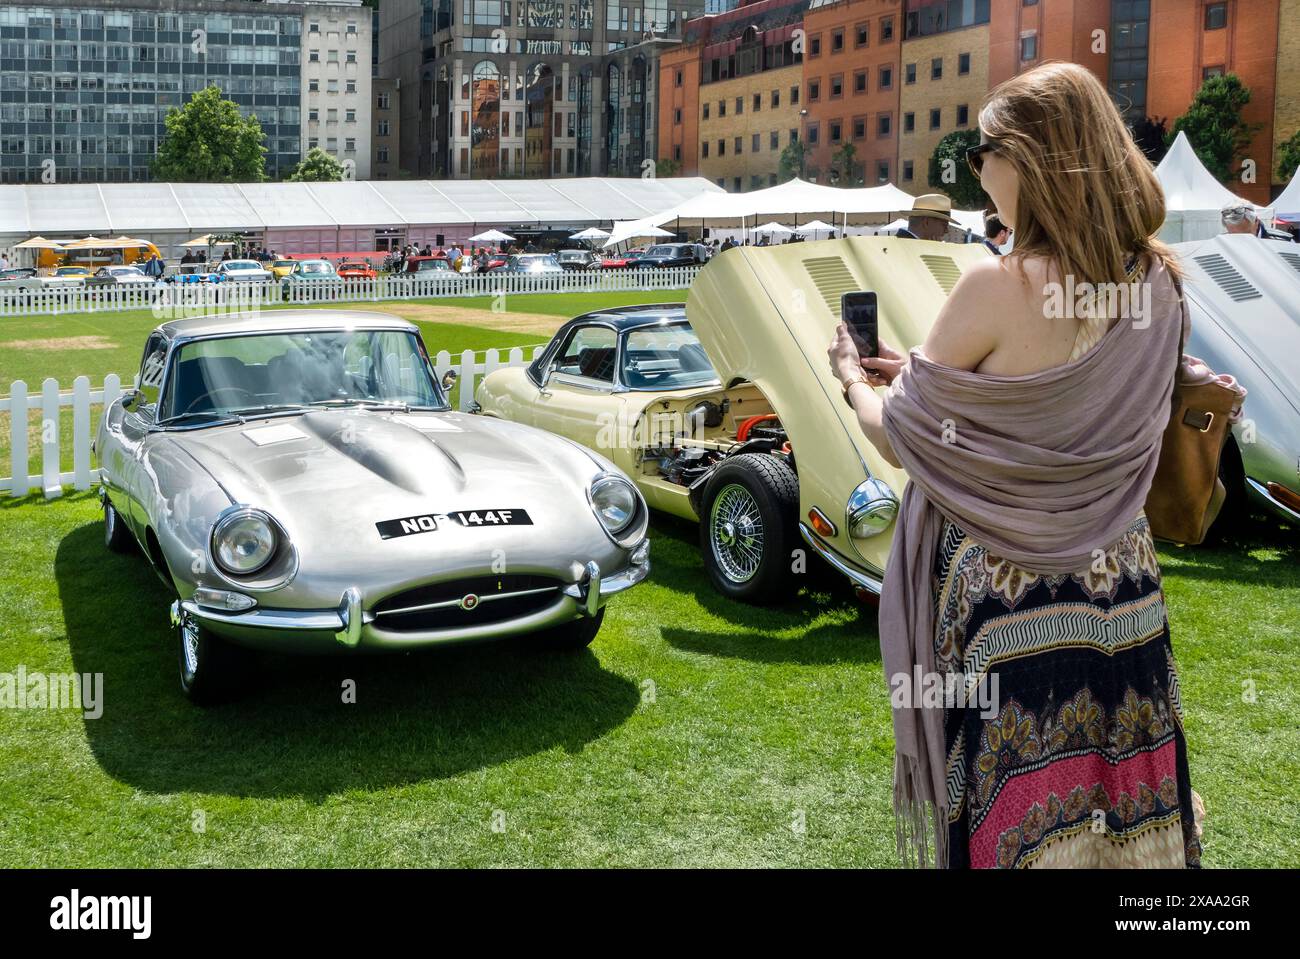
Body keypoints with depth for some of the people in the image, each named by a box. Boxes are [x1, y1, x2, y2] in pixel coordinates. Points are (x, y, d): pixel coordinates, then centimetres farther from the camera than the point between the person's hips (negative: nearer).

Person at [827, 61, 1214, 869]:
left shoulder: (998, 288, -19)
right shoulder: (1158, 283, 0)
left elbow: (900, 436, -10)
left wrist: (855, 381, 12)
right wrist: (920, 371, 20)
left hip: (1006, 600, -6)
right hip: (1123, 592, 6)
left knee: (1011, 816, 9)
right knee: (1122, 805, 18)